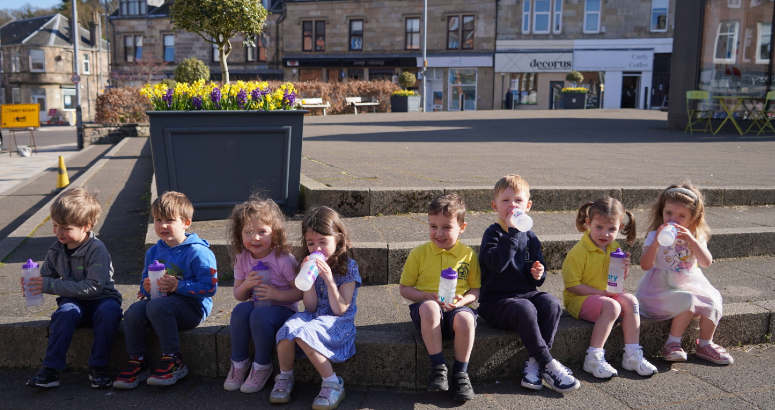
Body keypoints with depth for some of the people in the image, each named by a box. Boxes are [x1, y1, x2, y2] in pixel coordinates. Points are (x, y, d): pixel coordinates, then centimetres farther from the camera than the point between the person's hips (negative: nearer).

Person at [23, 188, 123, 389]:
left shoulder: (97, 249, -17)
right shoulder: (56, 250, 3)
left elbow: (93, 287, -25)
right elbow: (47, 277, 14)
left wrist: (50, 285, -25)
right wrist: (32, 285, -12)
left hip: (101, 299, -4)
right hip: (74, 301, 4)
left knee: (108, 311, -36)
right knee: (65, 313, -31)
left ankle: (98, 367, -22)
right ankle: (51, 369, -28)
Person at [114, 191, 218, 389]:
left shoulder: (197, 252, -10)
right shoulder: (153, 252, 13)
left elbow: (210, 287, -15)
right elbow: (144, 281, 24)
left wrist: (178, 286, -22)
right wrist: (146, 287, -1)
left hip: (192, 307, -6)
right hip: (161, 300, 7)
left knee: (156, 306, -33)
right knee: (134, 311, -21)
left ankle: (174, 362, -22)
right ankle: (136, 362, -7)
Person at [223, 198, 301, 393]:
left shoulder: (283, 259, -15)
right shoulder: (242, 259, 1)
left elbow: (302, 291, -13)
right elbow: (238, 295, 6)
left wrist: (278, 294, -27)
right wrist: (246, 285, -16)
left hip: (283, 309, -4)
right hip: (256, 305, 5)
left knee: (259, 315, -34)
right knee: (240, 309, -27)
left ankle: (262, 367, -12)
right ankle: (239, 362, -10)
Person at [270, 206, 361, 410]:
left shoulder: (348, 267, -7)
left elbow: (340, 310, -11)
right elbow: (310, 307, 1)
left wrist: (329, 279, -22)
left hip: (337, 322, -5)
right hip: (313, 317, 5)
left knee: (303, 332, -32)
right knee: (288, 328, -27)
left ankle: (333, 385, -18)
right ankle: (284, 378, -4)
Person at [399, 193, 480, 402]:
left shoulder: (469, 255, 7)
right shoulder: (419, 253, 5)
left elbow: (475, 290, 11)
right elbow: (404, 288, 7)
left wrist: (462, 300, -12)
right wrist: (429, 296, -11)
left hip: (456, 308, 1)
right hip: (427, 311, 0)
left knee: (465, 319, -35)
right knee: (429, 307, -37)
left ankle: (460, 373, -12)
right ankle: (438, 367, -22)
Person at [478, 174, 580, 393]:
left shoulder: (530, 236, 13)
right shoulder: (493, 234, -5)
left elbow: (536, 273, 19)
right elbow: (497, 263, -25)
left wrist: (538, 274, -6)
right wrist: (512, 232, -24)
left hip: (526, 294, 6)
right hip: (497, 300, -5)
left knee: (552, 303, -24)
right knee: (525, 309, -34)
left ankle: (534, 363, -21)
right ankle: (548, 365, -24)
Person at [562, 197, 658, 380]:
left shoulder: (615, 248, 7)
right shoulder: (578, 252, -17)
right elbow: (571, 285, -19)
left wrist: (624, 269, -8)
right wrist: (601, 292, -21)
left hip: (607, 295, 7)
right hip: (579, 298, -7)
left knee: (630, 300, -18)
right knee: (611, 307, -31)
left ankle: (631, 355, -11)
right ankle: (593, 358, -25)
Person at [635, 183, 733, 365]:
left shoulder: (696, 237, 6)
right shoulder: (655, 236, -6)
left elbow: (707, 262, -12)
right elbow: (645, 265, -19)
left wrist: (691, 240, -23)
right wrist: (657, 241, -30)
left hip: (690, 285, 5)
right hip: (663, 287, -4)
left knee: (712, 302, -18)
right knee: (687, 301, -29)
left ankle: (705, 344, 4)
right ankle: (672, 344, -14)